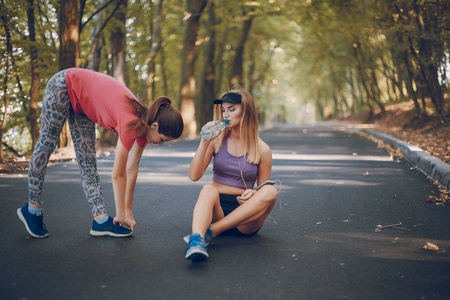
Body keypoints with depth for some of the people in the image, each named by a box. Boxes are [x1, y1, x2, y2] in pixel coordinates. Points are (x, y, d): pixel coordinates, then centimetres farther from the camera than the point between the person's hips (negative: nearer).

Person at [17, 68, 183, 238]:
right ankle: (32, 209, 17)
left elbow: (132, 168, -6)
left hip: (81, 103, 8)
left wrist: (128, 210, -3)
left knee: (87, 159, 3)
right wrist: (121, 215, -20)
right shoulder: (131, 123, -34)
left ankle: (101, 220, 2)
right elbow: (118, 174, -29)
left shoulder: (145, 123, -12)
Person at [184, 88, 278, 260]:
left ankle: (210, 232, -33)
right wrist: (204, 143, -12)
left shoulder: (262, 150, 3)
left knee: (271, 191, -27)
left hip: (244, 217, 0)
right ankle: (196, 240, -57)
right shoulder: (216, 140, 6)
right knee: (208, 189, -31)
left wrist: (253, 194, -15)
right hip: (215, 210, 0)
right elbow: (194, 176, -3)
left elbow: (264, 192, 8)